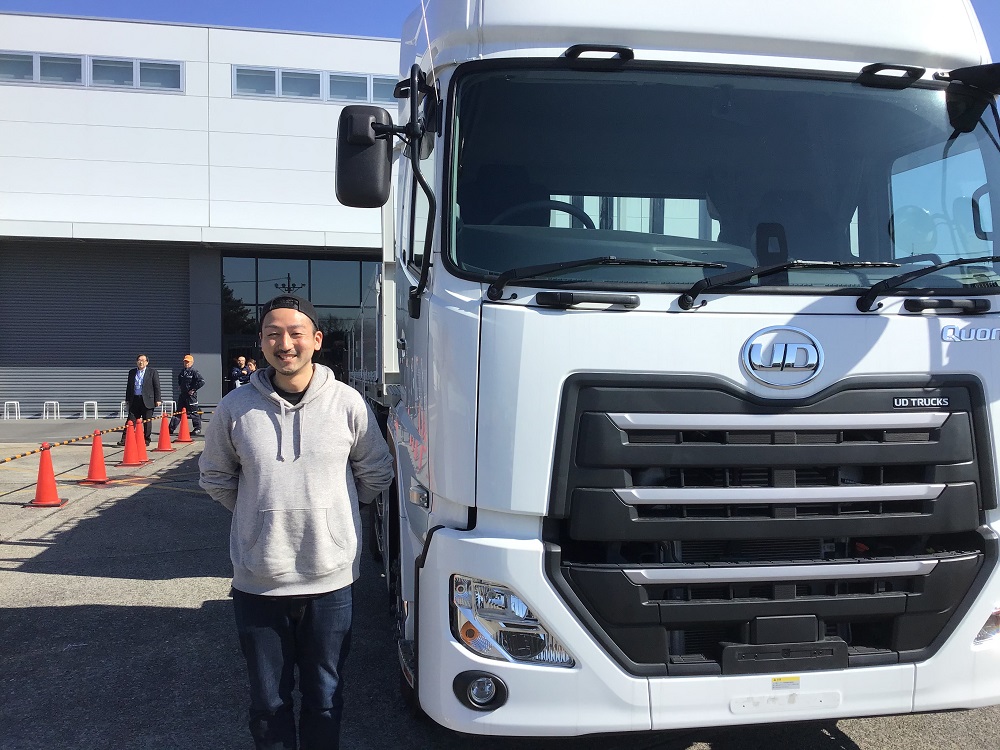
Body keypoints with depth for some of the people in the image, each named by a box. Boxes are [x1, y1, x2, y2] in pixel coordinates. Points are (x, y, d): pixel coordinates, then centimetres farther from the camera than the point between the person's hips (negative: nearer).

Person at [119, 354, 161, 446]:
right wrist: (127, 399, 12)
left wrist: (157, 400, -6)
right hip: (134, 400, 3)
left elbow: (157, 387, -1)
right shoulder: (132, 372, 13)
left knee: (147, 422, 3)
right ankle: (125, 439, -3)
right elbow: (128, 387, 17)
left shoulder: (152, 372, 2)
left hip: (147, 400, -3)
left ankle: (146, 440, 11)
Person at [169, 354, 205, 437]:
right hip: (182, 395, 7)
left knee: (193, 412, -1)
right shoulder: (182, 372, 13)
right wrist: (179, 388, 20)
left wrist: (193, 389, -17)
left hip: (191, 395, -7)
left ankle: (198, 429, 11)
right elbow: (179, 380, 35)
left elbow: (202, 381, -20)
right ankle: (171, 429, 10)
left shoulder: (194, 372, -10)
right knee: (178, 412, 9)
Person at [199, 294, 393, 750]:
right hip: (257, 581, 0)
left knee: (325, 697, 17)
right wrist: (261, 515, 9)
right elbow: (215, 477, 11)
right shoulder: (236, 408, -6)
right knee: (268, 702, 15)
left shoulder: (347, 403, -7)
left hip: (330, 578, 0)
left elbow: (377, 473, 7)